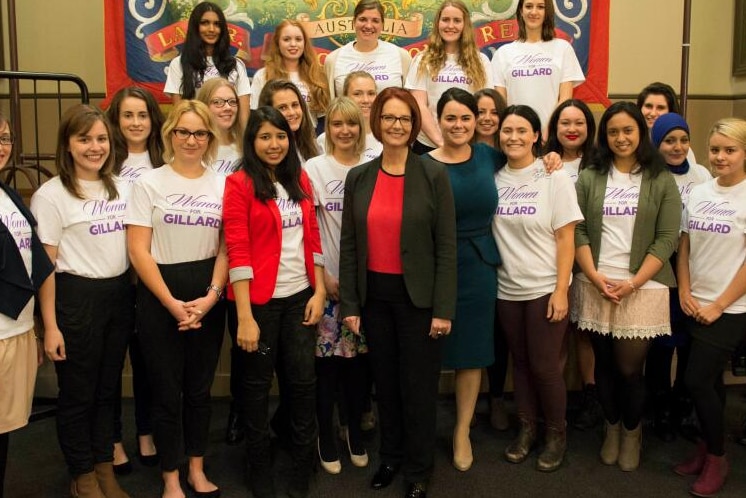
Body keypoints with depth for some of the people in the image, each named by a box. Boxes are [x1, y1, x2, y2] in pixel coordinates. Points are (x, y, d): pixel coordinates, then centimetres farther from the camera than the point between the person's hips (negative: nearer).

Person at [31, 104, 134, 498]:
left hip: (119, 295, 5)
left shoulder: (119, 187, 9)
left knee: (108, 388, 15)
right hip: (76, 298, -5)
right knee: (78, 392, 8)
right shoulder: (51, 194, -8)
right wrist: (50, 325, -11)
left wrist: (135, 296, 10)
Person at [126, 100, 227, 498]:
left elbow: (226, 248, 3)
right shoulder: (148, 184, -2)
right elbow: (138, 250, -7)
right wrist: (172, 303, -13)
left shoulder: (221, 185, 5)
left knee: (200, 388, 12)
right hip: (160, 297, -2)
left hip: (208, 298, 3)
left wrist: (210, 296, -10)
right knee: (167, 390, 6)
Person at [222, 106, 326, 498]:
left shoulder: (299, 180, 9)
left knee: (303, 379, 7)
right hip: (260, 299, -4)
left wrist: (319, 291, 2)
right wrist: (244, 317, -16)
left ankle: (303, 464, 26)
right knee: (257, 382, 10)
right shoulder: (240, 184, -7)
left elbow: (312, 238, 10)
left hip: (300, 296, 4)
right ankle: (259, 466, 28)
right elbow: (237, 251, -12)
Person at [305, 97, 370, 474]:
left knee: (359, 358, 8)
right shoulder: (315, 168, -2)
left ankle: (355, 430, 27)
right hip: (327, 278, -2)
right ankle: (326, 436, 19)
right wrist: (323, 275, -9)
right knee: (327, 361, 3)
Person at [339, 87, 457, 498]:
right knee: (384, 382, 15)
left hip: (417, 295, -3)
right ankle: (390, 456, 35)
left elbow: (446, 247, -7)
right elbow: (348, 245, 4)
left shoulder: (434, 175, -6)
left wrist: (443, 309, -11)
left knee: (418, 385, 7)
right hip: (374, 294, 3)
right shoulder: (358, 178, 3)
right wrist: (349, 304, 0)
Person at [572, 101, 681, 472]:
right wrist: (594, 276, -10)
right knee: (604, 363, 11)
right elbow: (578, 232, 3)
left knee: (629, 368, 1)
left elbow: (667, 239, -4)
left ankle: (632, 432, 26)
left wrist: (633, 283, -12)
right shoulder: (589, 178, 6)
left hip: (642, 289, -2)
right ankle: (611, 427, 32)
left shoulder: (661, 180, 1)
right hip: (595, 286, 2)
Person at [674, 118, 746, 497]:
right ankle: (707, 446, 29)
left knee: (697, 381, -5)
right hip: (695, 305, 5)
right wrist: (684, 292, 1)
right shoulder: (698, 192, 5)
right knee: (710, 381, 14)